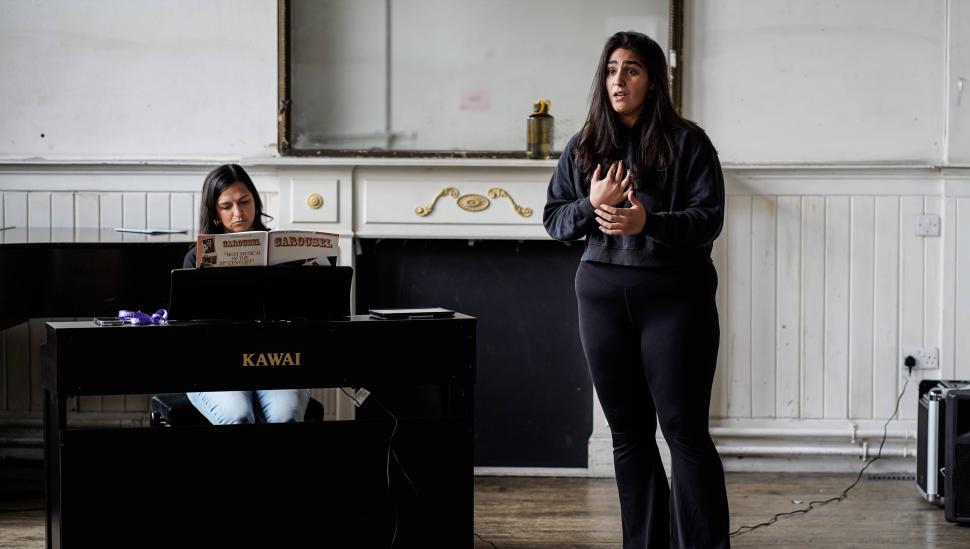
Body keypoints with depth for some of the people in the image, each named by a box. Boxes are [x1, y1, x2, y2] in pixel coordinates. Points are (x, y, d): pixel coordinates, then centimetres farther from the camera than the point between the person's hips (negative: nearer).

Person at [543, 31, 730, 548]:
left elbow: (709, 217, -8)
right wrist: (592, 205, -10)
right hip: (603, 295, 4)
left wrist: (647, 222, -23)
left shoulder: (687, 142, -2)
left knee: (684, 428, -6)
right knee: (628, 431, 9)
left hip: (674, 294, -4)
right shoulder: (583, 148, 10)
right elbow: (553, 219, 11)